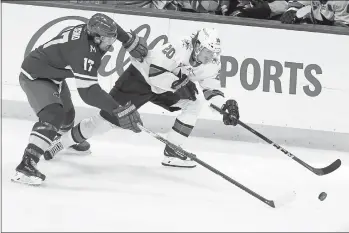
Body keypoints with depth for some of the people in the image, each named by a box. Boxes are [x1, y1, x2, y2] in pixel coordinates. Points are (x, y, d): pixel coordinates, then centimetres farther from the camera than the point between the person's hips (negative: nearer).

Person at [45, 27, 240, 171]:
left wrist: (226, 104, -18)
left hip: (170, 85, 7)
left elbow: (212, 87, -2)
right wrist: (178, 83, -40)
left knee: (195, 103, -10)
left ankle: (172, 152, -3)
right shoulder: (180, 49, -35)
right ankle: (62, 143, 8)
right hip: (141, 77, -7)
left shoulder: (212, 62, -12)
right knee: (109, 118, -8)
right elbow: (154, 71, -37)